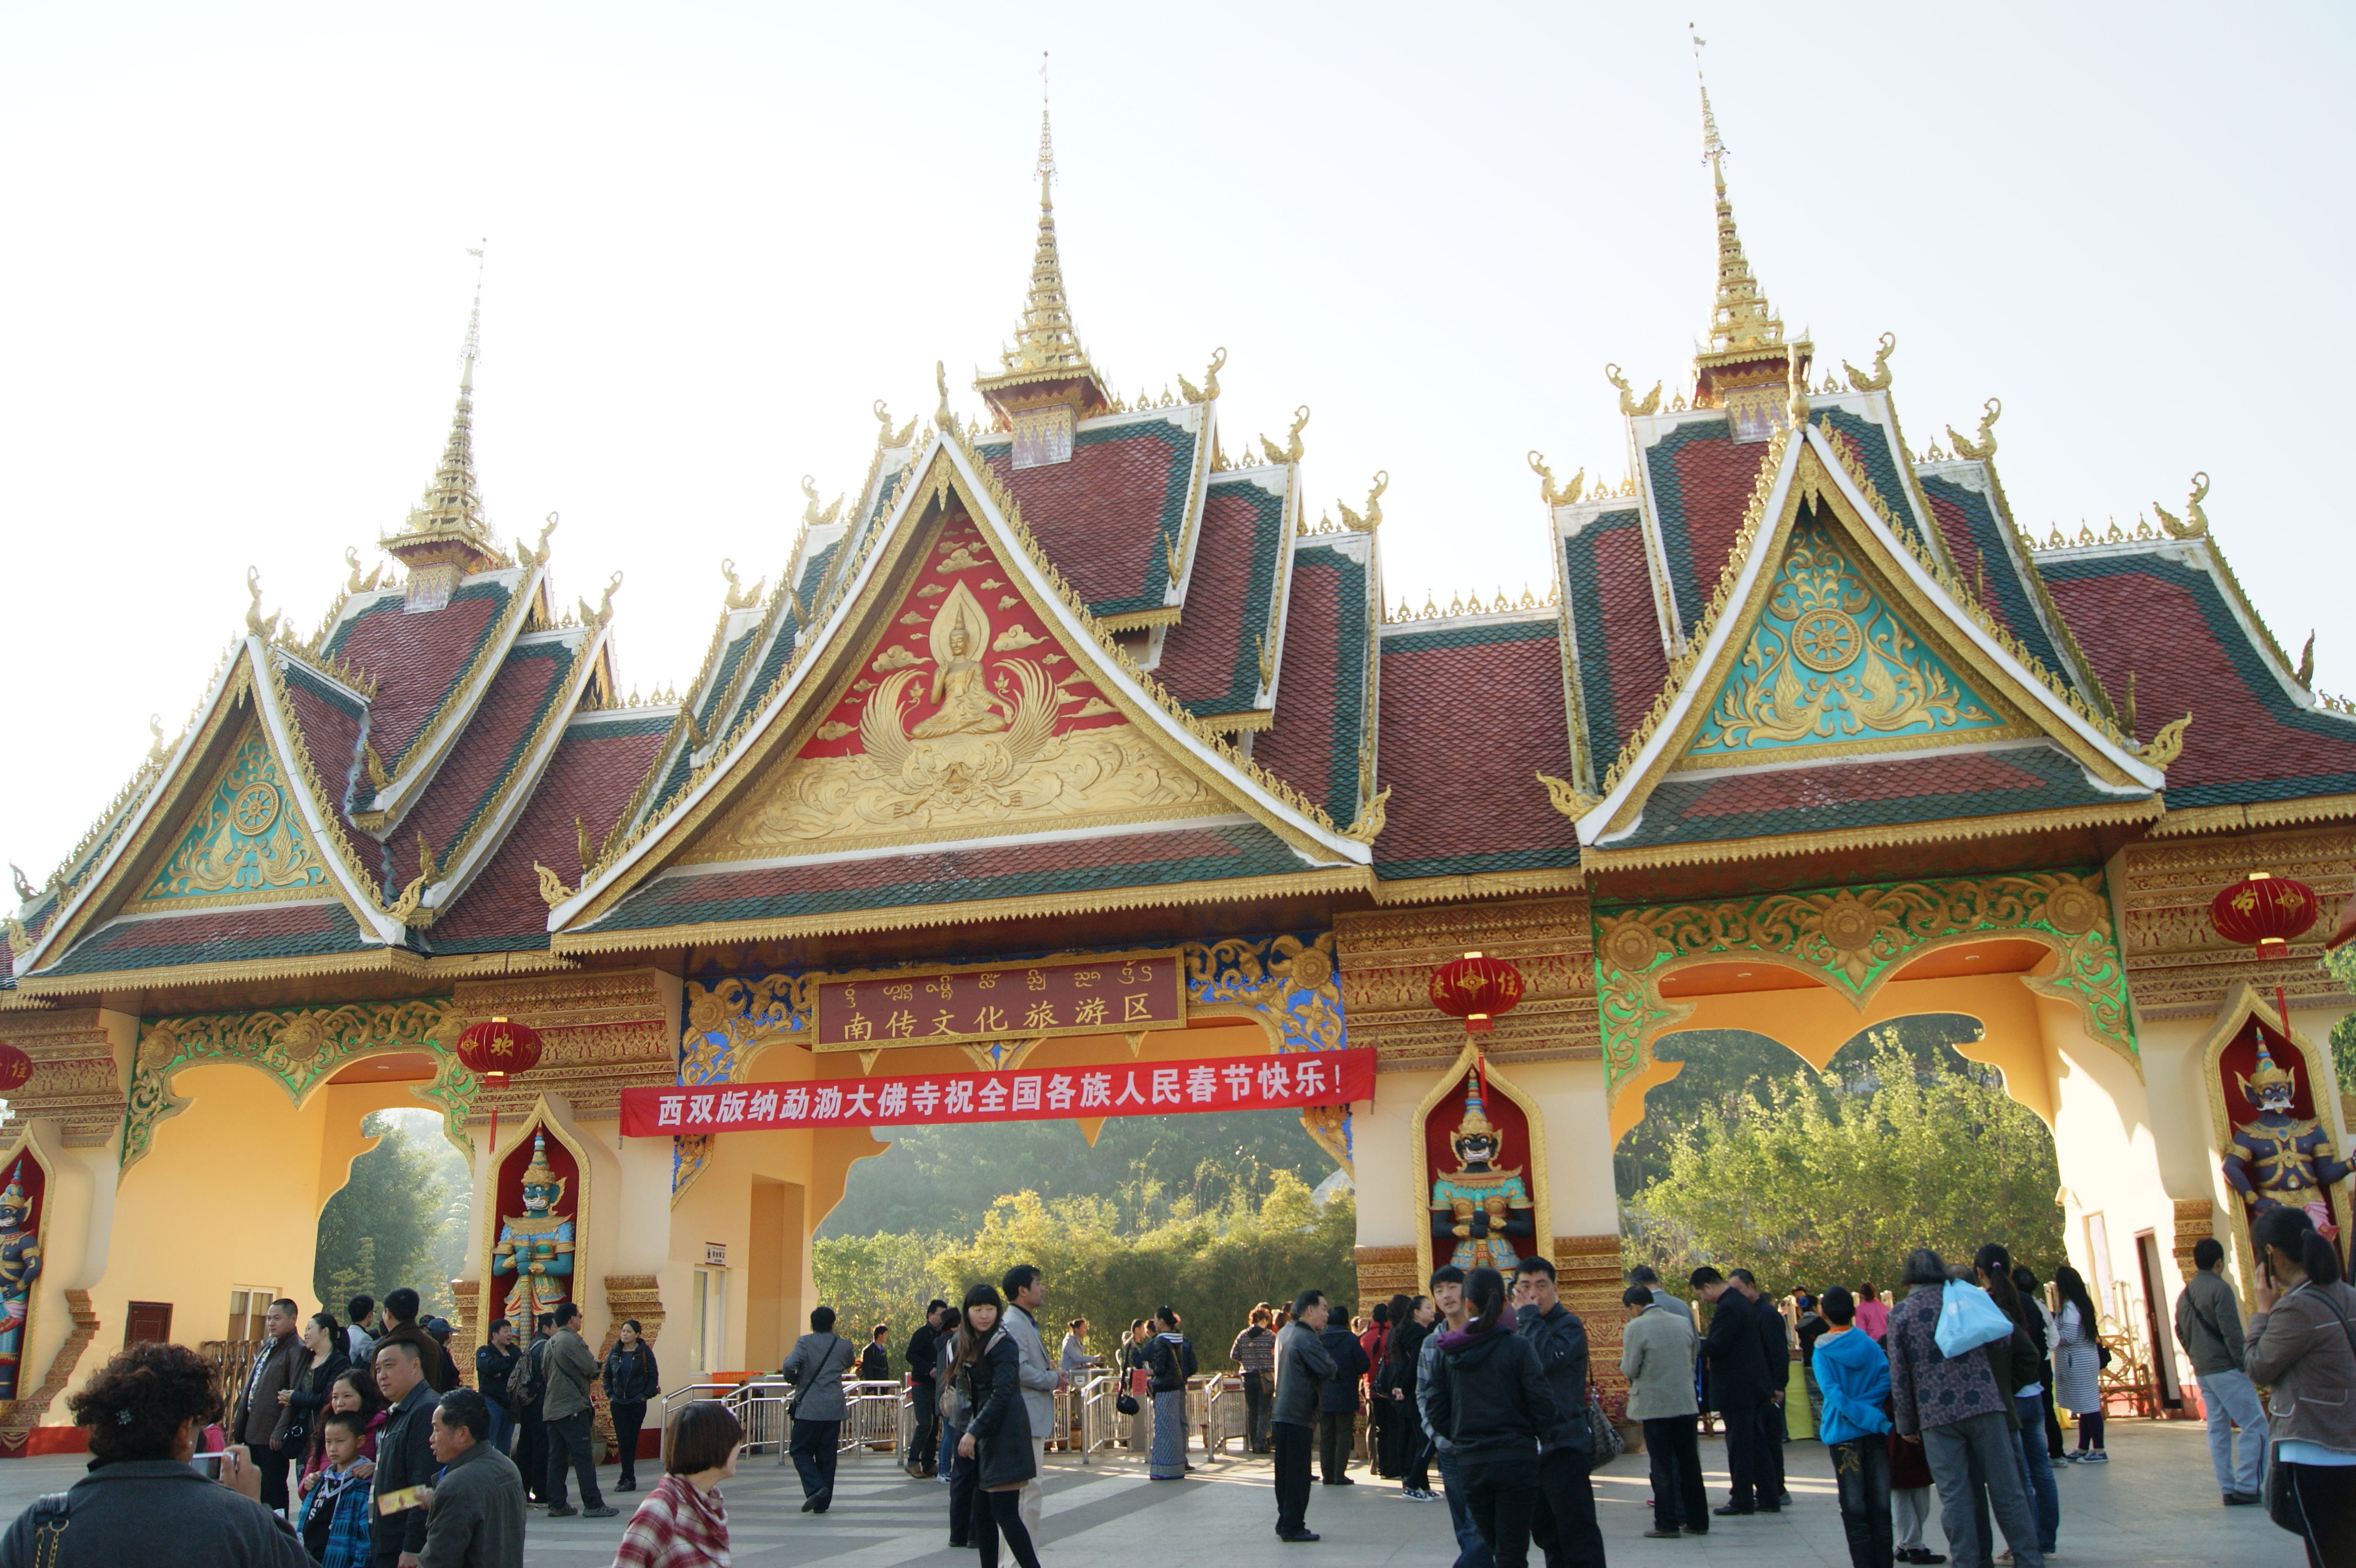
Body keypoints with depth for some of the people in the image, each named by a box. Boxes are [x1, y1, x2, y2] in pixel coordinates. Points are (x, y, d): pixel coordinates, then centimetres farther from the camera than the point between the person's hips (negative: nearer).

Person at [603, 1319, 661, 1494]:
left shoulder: (645, 1352, -5)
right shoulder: (615, 1351, 5)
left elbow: (654, 1375, -2)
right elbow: (607, 1374, 12)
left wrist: (646, 1395, -9)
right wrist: (610, 1394, 3)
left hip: (637, 1402, -3)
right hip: (618, 1402, 3)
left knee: (631, 1440, 1)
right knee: (622, 1441, 0)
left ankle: (628, 1478, 8)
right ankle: (628, 1478, 6)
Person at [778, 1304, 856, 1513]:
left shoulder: (804, 1342, -5)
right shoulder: (844, 1345, 5)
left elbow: (790, 1367, -18)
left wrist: (792, 1379, 3)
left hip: (808, 1408, -3)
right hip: (834, 1409, 3)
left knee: (801, 1451, 7)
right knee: (827, 1455, 9)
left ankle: (815, 1487, -14)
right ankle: (823, 1502, 10)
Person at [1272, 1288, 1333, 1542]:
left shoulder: (1287, 1334, 15)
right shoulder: (1306, 1339, -16)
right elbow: (1328, 1369, -17)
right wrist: (1324, 1348, 1)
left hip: (1282, 1414, 10)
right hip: (1298, 1416, -9)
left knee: (1287, 1473, 15)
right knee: (1298, 1475, -3)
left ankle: (1285, 1524, 21)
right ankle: (1294, 1527, 0)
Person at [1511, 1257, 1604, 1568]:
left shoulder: (1568, 1325, -8)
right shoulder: (1519, 1328, 13)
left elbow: (1547, 1358, -28)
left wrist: (1529, 1314, -18)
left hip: (1564, 1445, -8)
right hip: (1530, 1445, 8)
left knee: (1577, 1533, -5)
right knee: (1545, 1532, 15)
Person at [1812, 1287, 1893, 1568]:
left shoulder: (1821, 1351, -6)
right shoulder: (1870, 1344, 1)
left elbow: (1833, 1393, -16)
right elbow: (1886, 1380, -10)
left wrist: (1877, 1422, -14)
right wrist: (1872, 1414, -9)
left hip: (1844, 1434, -2)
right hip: (1876, 1434, 2)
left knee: (1855, 1509, 4)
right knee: (1880, 1504, 10)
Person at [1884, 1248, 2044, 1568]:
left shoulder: (1900, 1313, 2)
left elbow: (1898, 1374, 0)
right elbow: (2002, 1343, 10)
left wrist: (1906, 1424, 7)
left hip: (1938, 1415, -1)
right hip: (1985, 1405, 1)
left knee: (1954, 1496, 3)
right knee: (2007, 1489, 7)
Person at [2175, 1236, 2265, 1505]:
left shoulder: (2185, 1294, 14)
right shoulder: (2219, 1288, -11)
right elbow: (2232, 1332, -16)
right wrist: (2245, 1364, -11)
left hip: (2202, 1372, 8)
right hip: (2226, 1369, -8)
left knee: (2218, 1430, 8)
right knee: (2255, 1426, -4)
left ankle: (2228, 1489, 8)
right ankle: (2247, 1487, -8)